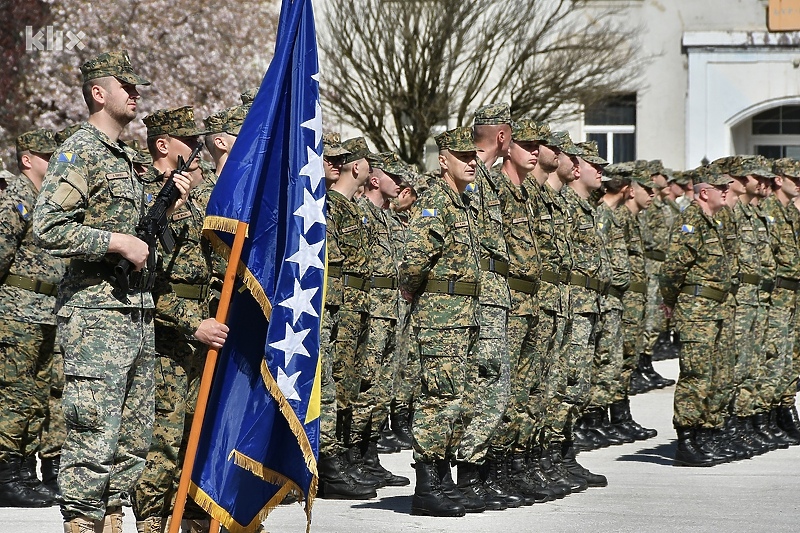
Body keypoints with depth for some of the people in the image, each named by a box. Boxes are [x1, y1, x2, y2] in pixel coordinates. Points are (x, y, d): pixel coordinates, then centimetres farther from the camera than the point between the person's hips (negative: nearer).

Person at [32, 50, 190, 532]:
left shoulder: (125, 158, 21)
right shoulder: (79, 152, -8)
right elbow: (49, 228, -18)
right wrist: (118, 242, -18)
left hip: (137, 311, 9)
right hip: (96, 314, -9)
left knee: (135, 438, 10)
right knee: (95, 437, -11)